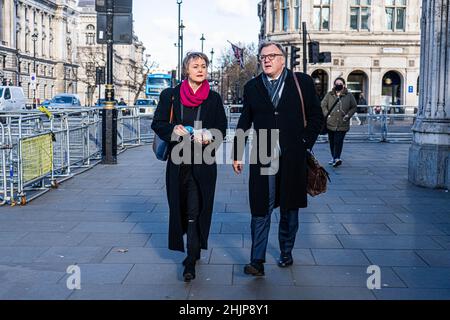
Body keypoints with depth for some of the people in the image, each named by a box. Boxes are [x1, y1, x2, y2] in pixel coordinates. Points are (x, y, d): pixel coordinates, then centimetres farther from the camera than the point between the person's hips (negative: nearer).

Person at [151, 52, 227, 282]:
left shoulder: (214, 99, 5)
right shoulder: (170, 95, 4)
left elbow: (222, 129, 9)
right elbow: (157, 124, 5)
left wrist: (209, 137, -13)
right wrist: (173, 130, -16)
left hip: (203, 162, -2)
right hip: (177, 161, 2)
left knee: (196, 210, -8)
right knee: (180, 207, 10)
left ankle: (191, 261, -5)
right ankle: (194, 250, 31)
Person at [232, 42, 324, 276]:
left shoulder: (302, 82, 3)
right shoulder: (252, 87, 9)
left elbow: (316, 117, 6)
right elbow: (244, 123, 12)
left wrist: (305, 144, -3)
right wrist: (237, 154, 10)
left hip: (292, 159, 0)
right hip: (262, 158, 0)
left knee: (289, 208, 12)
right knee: (261, 209, -3)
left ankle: (286, 252, 29)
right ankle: (257, 261, 0)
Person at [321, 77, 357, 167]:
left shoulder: (349, 96, 5)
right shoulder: (329, 95, 7)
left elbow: (354, 107, 10)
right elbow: (323, 105, 7)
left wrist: (348, 115, -3)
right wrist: (327, 114, -6)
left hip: (342, 124, -2)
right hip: (331, 123, 2)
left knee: (338, 141, -12)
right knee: (332, 141, 10)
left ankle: (337, 158, -15)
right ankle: (333, 157, 22)